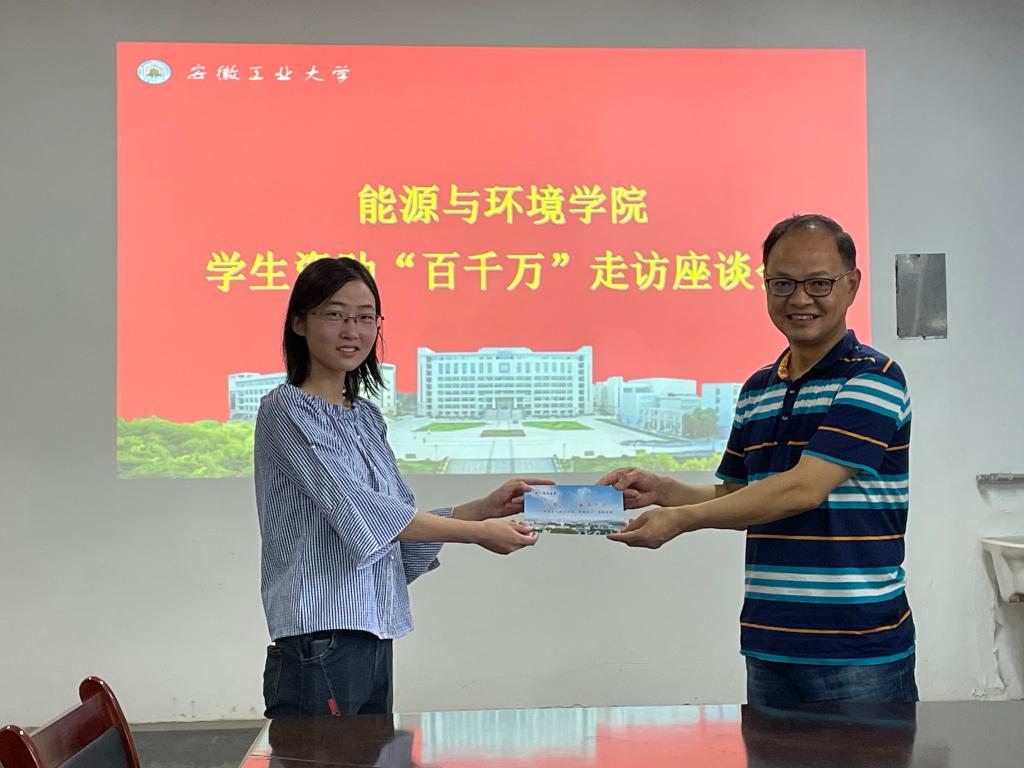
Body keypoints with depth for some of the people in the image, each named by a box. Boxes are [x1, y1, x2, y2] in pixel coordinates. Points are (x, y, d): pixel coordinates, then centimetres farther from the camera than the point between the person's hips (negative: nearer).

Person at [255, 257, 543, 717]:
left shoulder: (366, 417, 16)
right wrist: (478, 533, -18)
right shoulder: (287, 411, -7)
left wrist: (486, 507, 1)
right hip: (318, 644, -7)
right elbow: (354, 507, -18)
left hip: (374, 637, 8)